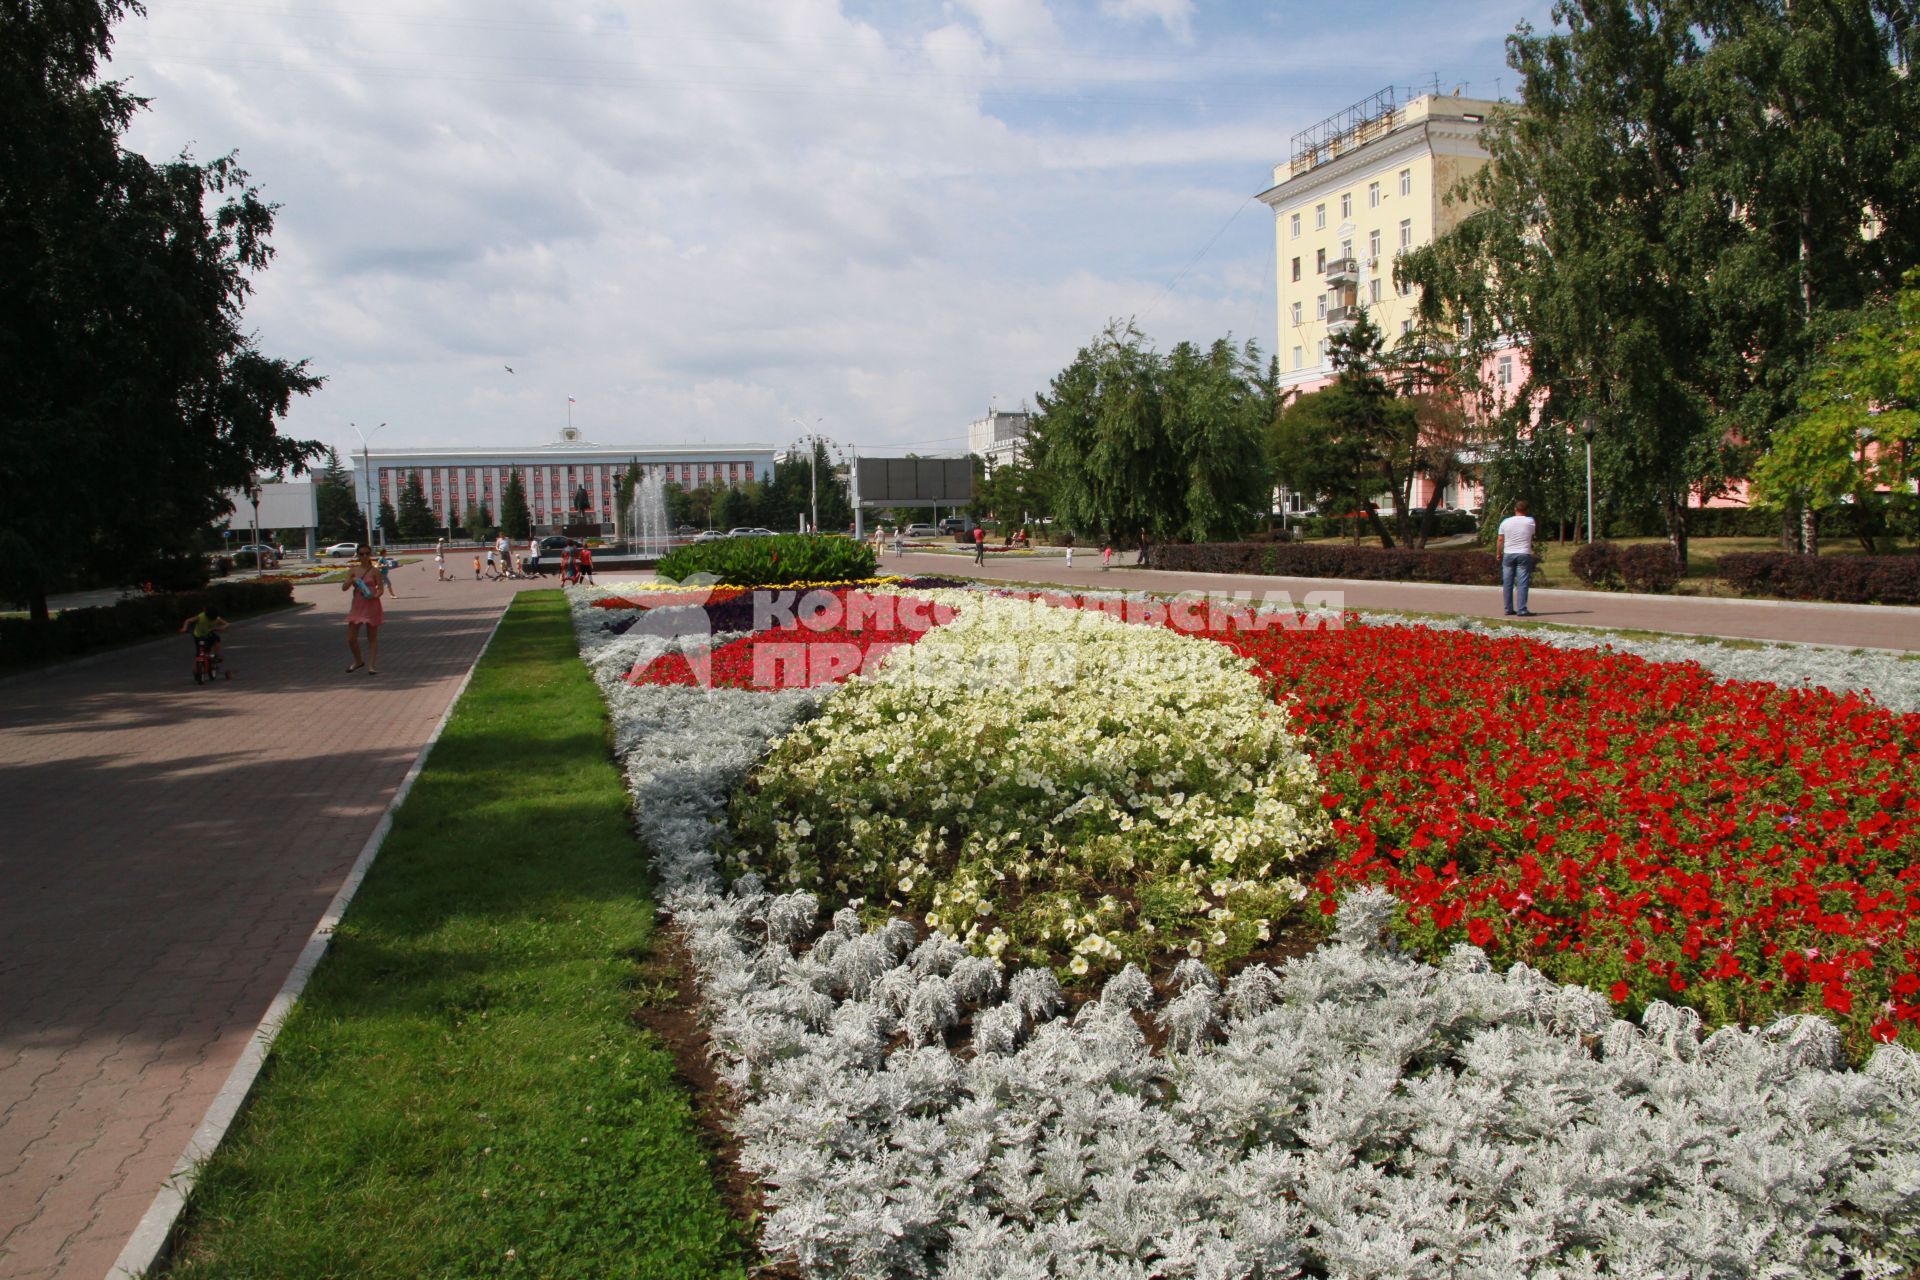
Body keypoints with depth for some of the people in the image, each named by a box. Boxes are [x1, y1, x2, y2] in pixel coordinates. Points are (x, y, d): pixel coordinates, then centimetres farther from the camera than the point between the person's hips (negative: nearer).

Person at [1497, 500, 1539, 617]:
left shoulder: (1505, 522, 1)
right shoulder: (1530, 521, -2)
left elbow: (1500, 540, 2)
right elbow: (1532, 536, 14)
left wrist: (1498, 554, 12)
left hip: (1508, 555, 2)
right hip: (1524, 555, -2)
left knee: (1507, 583, 8)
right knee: (1522, 583, -4)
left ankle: (1508, 609, 10)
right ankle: (1522, 610, -9)